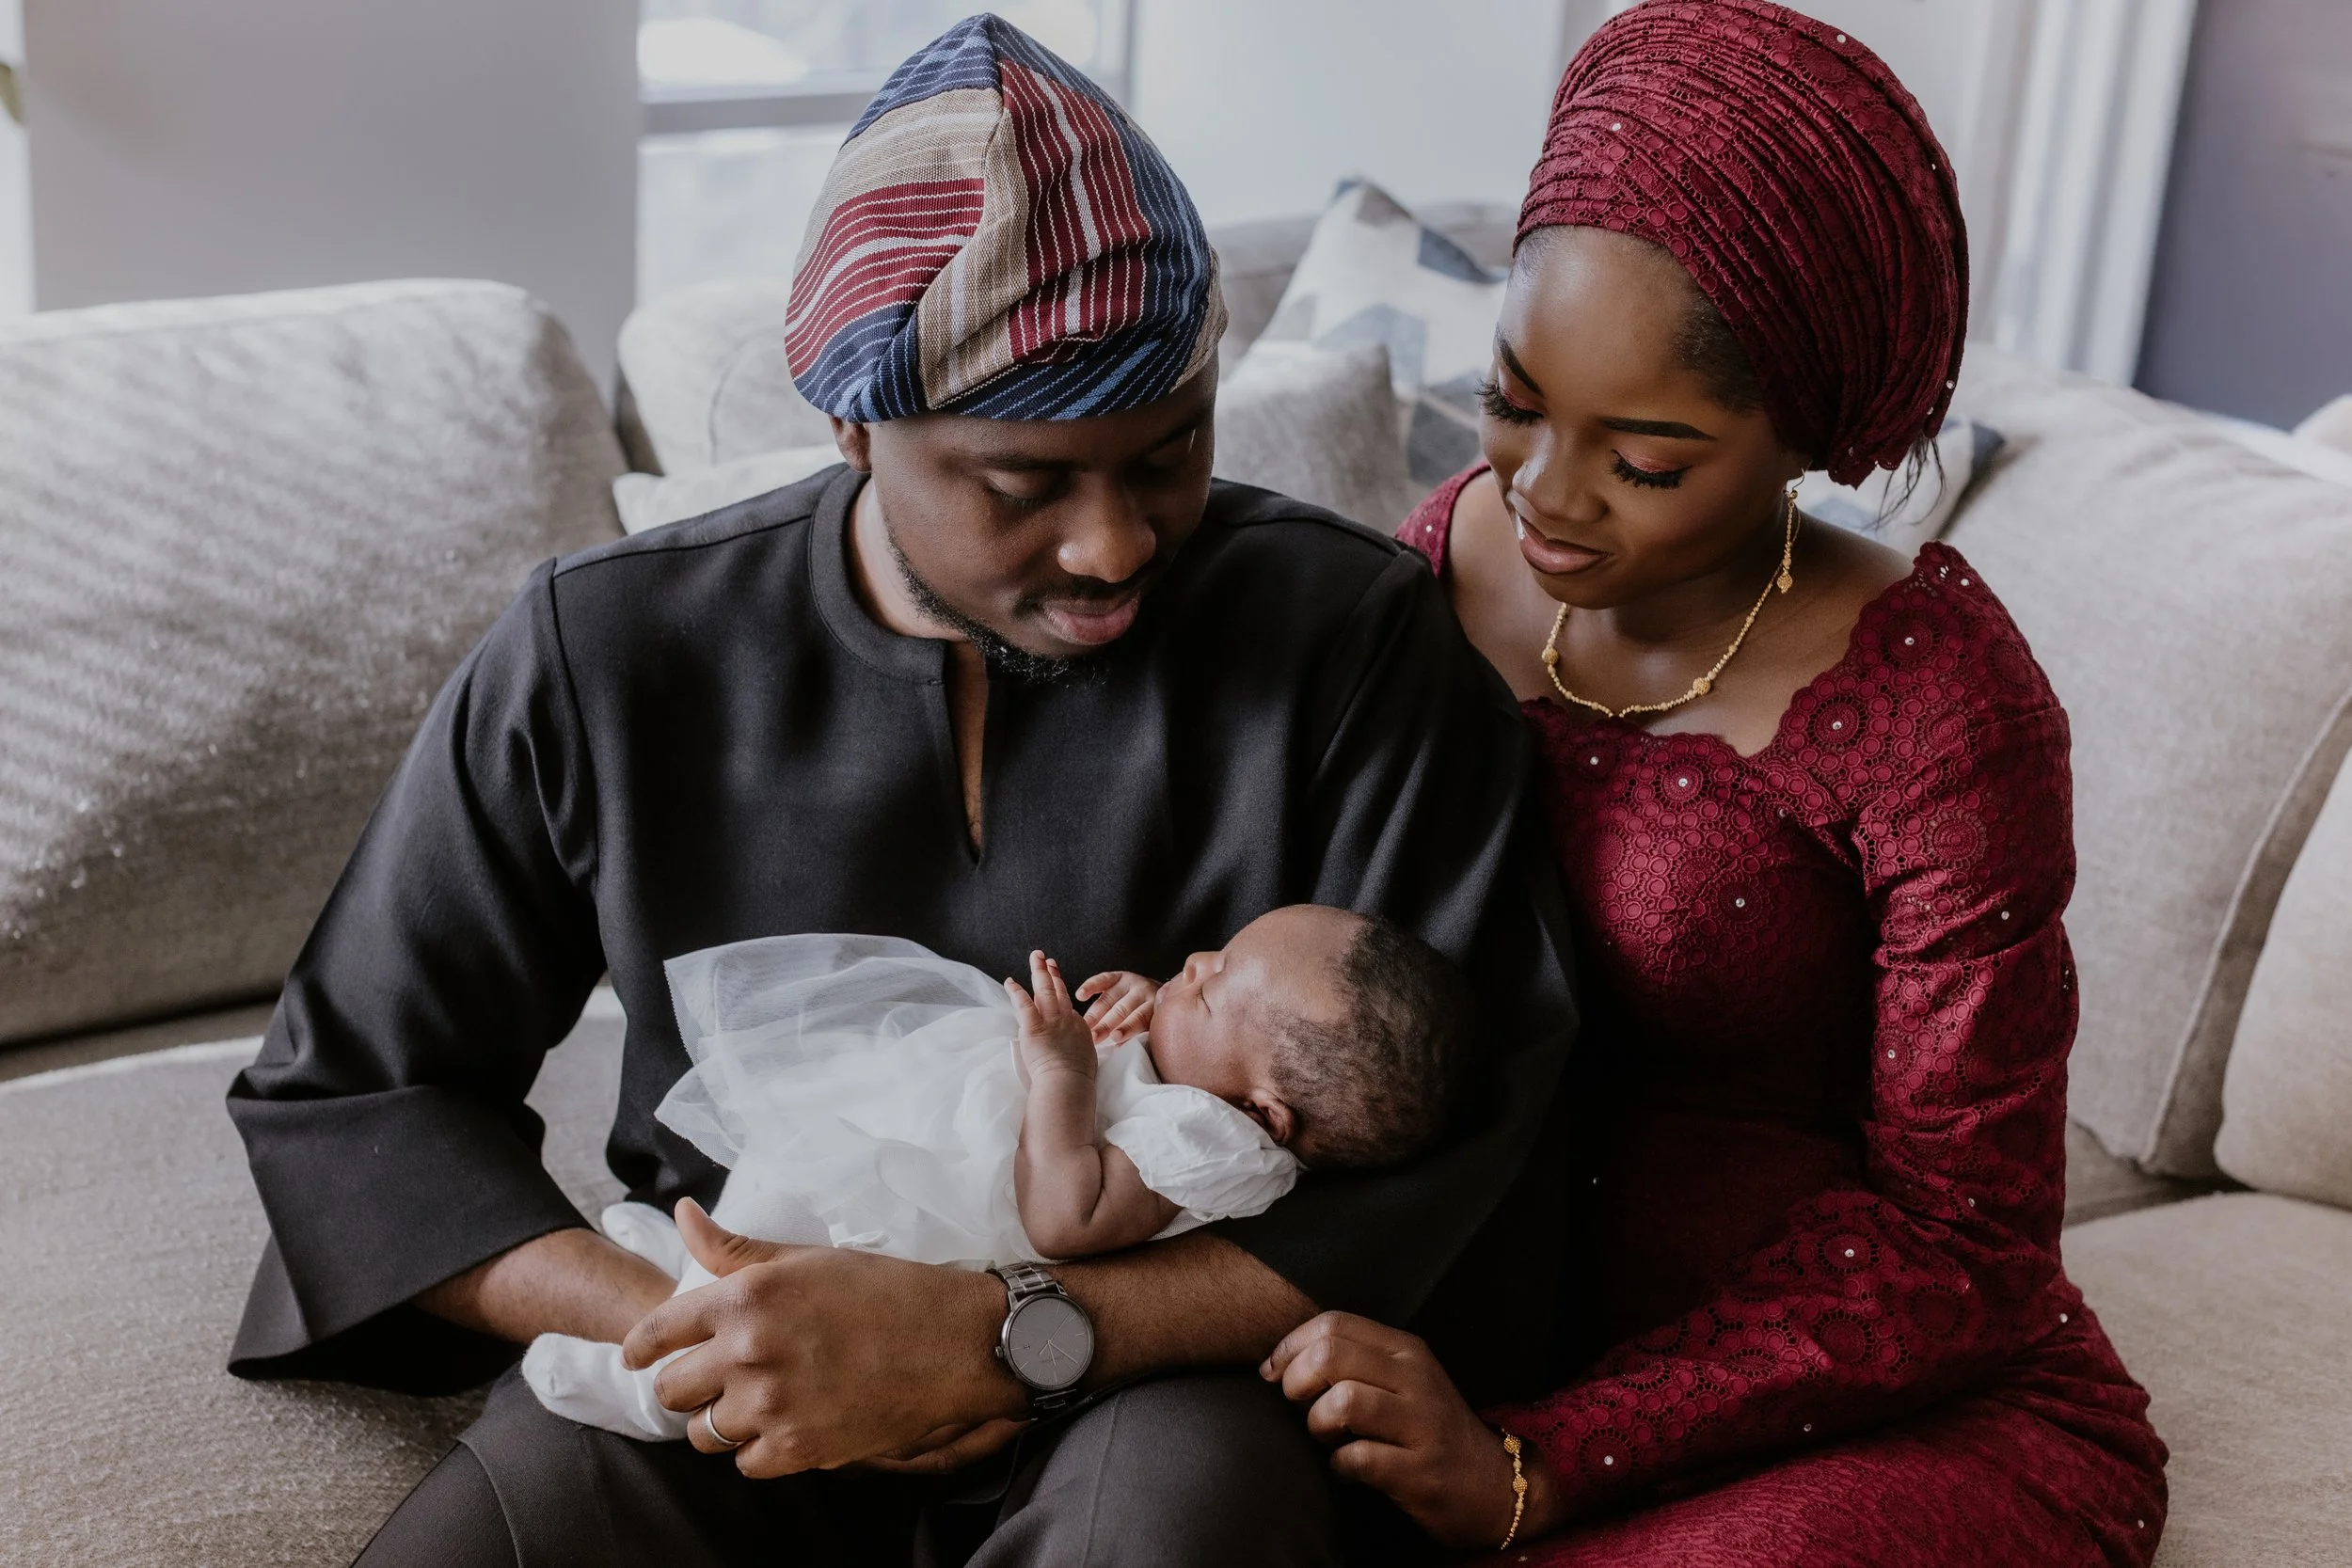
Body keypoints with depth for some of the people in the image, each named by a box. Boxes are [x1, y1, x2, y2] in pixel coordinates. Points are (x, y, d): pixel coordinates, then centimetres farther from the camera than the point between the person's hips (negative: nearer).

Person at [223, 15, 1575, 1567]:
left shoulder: (1358, 640, -10)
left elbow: (1453, 1133, -12)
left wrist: (1003, 1338, -23)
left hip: (1145, 1366, -1)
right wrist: (690, 1330, -14)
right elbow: (344, 1092, 2)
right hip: (718, 1323, 2)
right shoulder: (603, 655, -5)